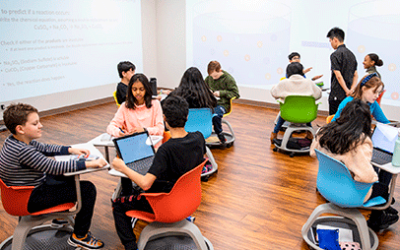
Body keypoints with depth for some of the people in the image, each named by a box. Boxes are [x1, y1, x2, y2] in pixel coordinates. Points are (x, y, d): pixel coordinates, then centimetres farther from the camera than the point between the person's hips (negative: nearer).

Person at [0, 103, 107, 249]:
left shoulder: (14, 140, -1)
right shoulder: (23, 151, -32)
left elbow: (45, 148, 11)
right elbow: (55, 167, -34)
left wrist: (71, 150, 0)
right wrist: (88, 164, -32)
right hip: (31, 200, -10)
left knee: (70, 177, 27)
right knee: (88, 189, -13)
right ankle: (79, 236, 3)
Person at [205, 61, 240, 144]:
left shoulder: (228, 79, -3)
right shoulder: (209, 78, 13)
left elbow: (235, 94, -5)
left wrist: (221, 93, -13)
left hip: (223, 103, -5)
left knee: (215, 115, -38)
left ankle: (219, 134, -11)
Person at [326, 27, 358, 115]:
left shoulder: (335, 55, -11)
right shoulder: (351, 54, 14)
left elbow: (338, 76, -18)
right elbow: (356, 75, 10)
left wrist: (347, 90, -14)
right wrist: (352, 89, -1)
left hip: (337, 95, -8)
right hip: (348, 95, 8)